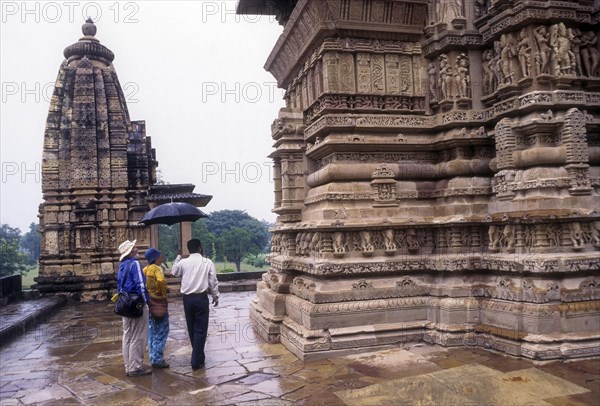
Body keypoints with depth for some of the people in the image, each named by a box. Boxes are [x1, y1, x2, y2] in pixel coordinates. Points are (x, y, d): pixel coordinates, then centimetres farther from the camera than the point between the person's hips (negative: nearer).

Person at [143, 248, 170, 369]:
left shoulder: (145, 269, 8)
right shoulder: (156, 268, -15)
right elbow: (161, 281, -33)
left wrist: (147, 293, 16)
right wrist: (164, 294, -19)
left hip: (149, 303, 8)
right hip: (158, 302, -8)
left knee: (152, 331, 16)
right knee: (161, 332, 0)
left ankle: (153, 358, 24)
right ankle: (157, 360, 1)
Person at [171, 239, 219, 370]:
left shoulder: (183, 262, -1)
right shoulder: (207, 262, -7)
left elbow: (174, 271, 20)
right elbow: (213, 281, -5)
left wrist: (178, 257, 28)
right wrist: (215, 296, 8)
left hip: (187, 298, 3)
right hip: (201, 298, -3)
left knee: (191, 328, 17)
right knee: (200, 329, 2)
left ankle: (198, 356, 30)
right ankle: (196, 361, 0)